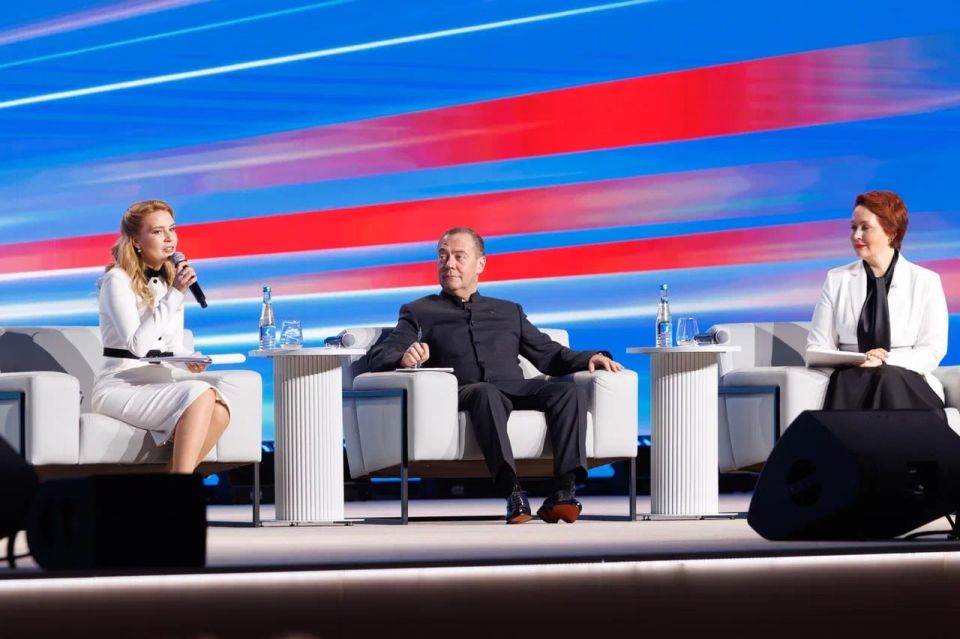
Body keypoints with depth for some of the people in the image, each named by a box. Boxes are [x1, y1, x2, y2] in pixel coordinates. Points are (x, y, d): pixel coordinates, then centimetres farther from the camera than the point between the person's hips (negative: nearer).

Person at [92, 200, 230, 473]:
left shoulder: (171, 280, 15)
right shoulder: (118, 281, -8)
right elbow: (137, 344, -20)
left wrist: (190, 359, -3)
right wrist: (174, 295, -20)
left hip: (160, 384, 7)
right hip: (119, 387, -7)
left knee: (219, 409, -25)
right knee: (200, 394, -32)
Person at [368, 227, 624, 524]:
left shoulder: (509, 311, 33)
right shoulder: (419, 313, 22)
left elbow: (548, 354, 25)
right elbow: (379, 356, 8)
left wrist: (588, 358, 5)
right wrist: (405, 356, -17)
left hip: (516, 389, 3)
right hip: (463, 395, -3)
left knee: (569, 391, -27)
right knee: (485, 392, -39)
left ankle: (564, 492, -38)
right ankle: (512, 493, -52)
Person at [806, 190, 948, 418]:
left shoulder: (925, 282, 8)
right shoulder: (837, 280, 13)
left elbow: (932, 350, 1)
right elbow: (818, 347, 9)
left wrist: (885, 362, -16)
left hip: (907, 385, -1)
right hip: (850, 381, 1)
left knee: (887, 379, -37)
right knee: (846, 381, -36)